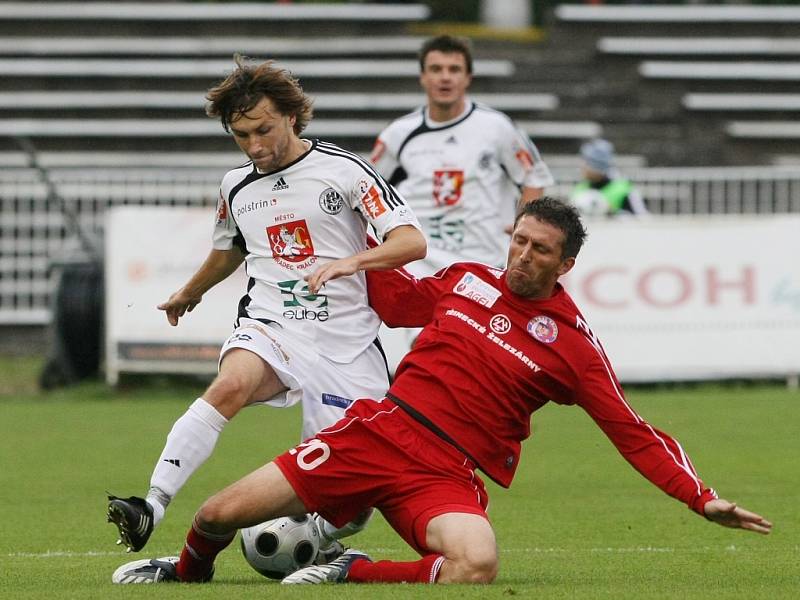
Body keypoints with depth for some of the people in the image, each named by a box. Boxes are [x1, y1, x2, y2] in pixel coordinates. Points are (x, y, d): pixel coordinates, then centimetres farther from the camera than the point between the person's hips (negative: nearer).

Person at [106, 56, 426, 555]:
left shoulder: (343, 170, -2)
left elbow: (412, 242, -8)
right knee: (231, 384, -33)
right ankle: (152, 507, -45)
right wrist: (191, 293, 53)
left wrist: (350, 261, -26)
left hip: (345, 342, -2)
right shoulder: (237, 186, 13)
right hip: (271, 327, 2)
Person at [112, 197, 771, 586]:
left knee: (477, 565, -38)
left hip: (449, 476, -3)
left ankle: (352, 572, -15)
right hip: (380, 431, 3)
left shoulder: (573, 343, 0)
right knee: (222, 515, -6)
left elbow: (633, 434, 0)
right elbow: (395, 299, 30)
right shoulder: (466, 279, 10)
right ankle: (189, 571, 29)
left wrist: (703, 499, -9)